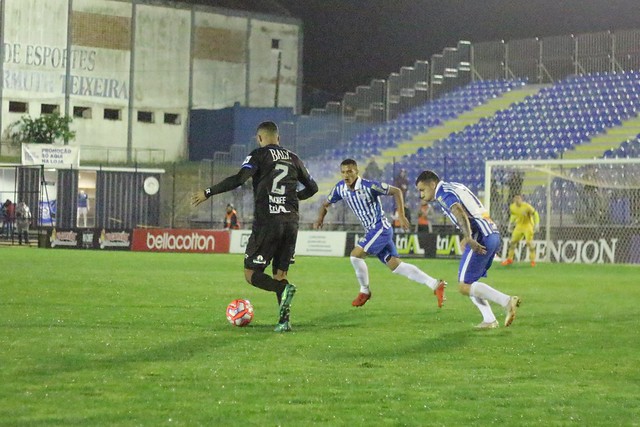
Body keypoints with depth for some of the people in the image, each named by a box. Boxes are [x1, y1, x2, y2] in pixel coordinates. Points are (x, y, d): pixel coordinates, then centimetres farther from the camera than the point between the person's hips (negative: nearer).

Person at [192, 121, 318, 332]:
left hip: (266, 221, -5)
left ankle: (283, 289, -25)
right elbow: (312, 188, 21)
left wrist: (207, 192, -9)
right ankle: (284, 319, -3)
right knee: (280, 273, 13)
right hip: (291, 221, 5)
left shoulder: (259, 155, 0)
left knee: (251, 274, 2)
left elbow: (238, 179, -15)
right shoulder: (293, 158, 15)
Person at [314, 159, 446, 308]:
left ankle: (364, 291, 6)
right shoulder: (340, 188, 0)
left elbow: (396, 191, -10)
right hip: (371, 231, 8)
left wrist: (401, 215, -14)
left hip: (381, 228, -7)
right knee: (395, 265, 4)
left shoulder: (369, 186, -18)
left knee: (356, 255, -17)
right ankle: (436, 285, 6)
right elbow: (326, 204, 14)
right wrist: (320, 218, -6)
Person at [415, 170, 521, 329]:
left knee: (464, 286, -7)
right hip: (493, 234, 10)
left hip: (481, 238, -10)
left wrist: (469, 238, -39)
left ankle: (507, 301, -18)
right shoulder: (455, 186, 23)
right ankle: (489, 320, 8)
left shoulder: (444, 194, -6)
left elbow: (460, 213, -25)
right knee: (467, 282, 18)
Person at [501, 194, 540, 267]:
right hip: (519, 226, 6)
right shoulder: (512, 207, -5)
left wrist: (537, 224, -23)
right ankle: (509, 259, 20)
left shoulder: (527, 206, -23)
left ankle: (533, 260, -3)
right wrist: (511, 224, 13)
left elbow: (535, 214, -17)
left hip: (528, 226, -6)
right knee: (513, 241, 6)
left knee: (529, 242, -15)